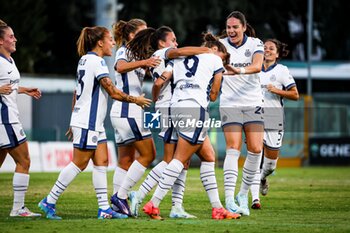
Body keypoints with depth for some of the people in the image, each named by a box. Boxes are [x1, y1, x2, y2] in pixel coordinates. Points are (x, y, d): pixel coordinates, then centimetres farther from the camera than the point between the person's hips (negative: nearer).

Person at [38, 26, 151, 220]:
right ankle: (49, 202, -1)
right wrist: (135, 100, -6)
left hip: (94, 124, 10)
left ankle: (104, 208, 3)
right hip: (88, 123, -10)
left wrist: (74, 120, 24)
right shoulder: (96, 62, -15)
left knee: (101, 162, 5)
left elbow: (76, 92, 19)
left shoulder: (85, 60, 14)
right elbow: (113, 92, -18)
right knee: (79, 164, -6)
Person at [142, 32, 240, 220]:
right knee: (180, 159, -6)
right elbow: (214, 95, 14)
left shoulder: (180, 57, 24)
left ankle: (217, 208, 12)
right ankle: (153, 205, -13)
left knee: (208, 157, 14)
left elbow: (158, 83, 16)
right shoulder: (215, 60, 10)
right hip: (195, 108, -7)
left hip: (176, 106, 7)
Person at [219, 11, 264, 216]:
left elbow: (257, 66, -21)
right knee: (233, 148, -14)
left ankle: (244, 193, 13)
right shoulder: (221, 45, 1)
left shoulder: (255, 44, -2)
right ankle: (229, 199, -20)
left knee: (256, 149, -6)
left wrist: (239, 70, -39)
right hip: (230, 104, -1)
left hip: (253, 103, 1)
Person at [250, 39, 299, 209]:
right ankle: (255, 197, -14)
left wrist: (277, 90, -13)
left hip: (274, 118, -1)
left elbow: (295, 95, -1)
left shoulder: (282, 71, 1)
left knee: (271, 162, 4)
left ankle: (262, 178, 39)